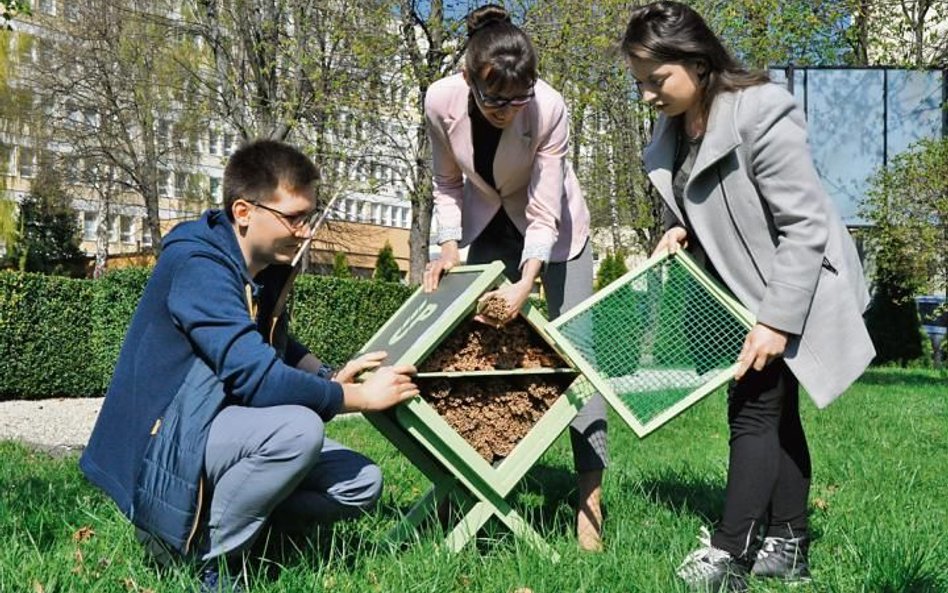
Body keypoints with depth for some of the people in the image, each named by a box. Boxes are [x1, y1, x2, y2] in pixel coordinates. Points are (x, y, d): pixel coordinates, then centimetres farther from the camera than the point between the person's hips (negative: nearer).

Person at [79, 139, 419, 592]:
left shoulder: (266, 267, 5)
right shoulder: (197, 263, -21)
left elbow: (278, 348, 22)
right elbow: (254, 376, -30)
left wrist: (331, 378, 1)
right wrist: (361, 396, -20)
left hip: (217, 430, 9)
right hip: (163, 442, -9)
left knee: (362, 484, 1)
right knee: (299, 429, -33)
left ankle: (210, 518, 3)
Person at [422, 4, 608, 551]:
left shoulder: (551, 108, -32)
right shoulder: (442, 101, -24)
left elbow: (544, 215, -27)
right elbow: (447, 185, -6)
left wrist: (525, 285, -39)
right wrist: (449, 248, -18)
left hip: (553, 228, -3)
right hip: (485, 226, 3)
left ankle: (590, 496, -5)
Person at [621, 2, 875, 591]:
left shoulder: (762, 116, -24)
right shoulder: (675, 128, 0)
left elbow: (805, 226, -24)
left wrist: (777, 320, -26)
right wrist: (679, 229, -8)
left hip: (792, 293, -8)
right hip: (745, 293, 8)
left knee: (755, 411, -8)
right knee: (776, 412, 14)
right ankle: (789, 545, 26)